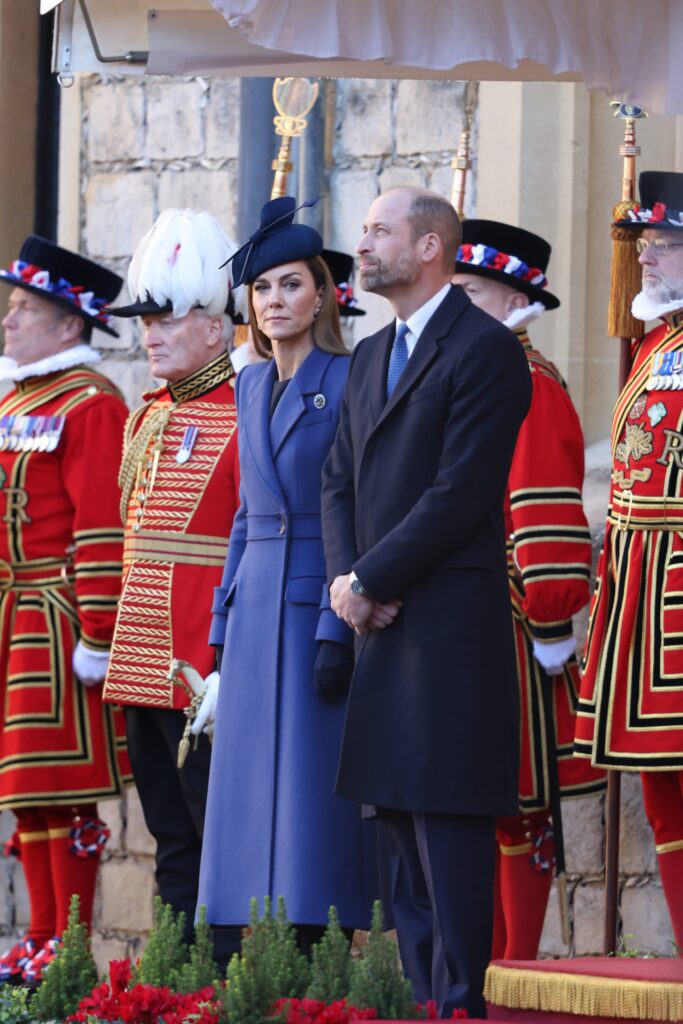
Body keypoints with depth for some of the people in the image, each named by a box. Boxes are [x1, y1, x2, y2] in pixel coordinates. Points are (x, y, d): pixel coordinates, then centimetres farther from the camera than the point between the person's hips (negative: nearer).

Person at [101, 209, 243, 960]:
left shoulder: (242, 419, -9)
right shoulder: (146, 421, 15)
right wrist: (119, 644, 17)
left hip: (206, 669, -8)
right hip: (143, 666, 8)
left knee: (217, 834, -4)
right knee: (171, 836, 11)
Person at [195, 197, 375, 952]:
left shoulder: (348, 382, -7)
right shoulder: (252, 386, 14)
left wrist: (339, 632, -17)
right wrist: (224, 627, 15)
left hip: (318, 605, -7)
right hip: (255, 606, 7)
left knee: (311, 795, -7)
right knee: (253, 797, 5)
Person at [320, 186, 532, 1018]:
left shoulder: (485, 349, -9)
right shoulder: (370, 357, 19)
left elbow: (461, 494, -15)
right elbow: (339, 481, 17)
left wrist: (369, 582, -13)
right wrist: (345, 577, -1)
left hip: (449, 627, -9)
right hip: (381, 626, 9)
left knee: (447, 819, -9)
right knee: (400, 816, 11)